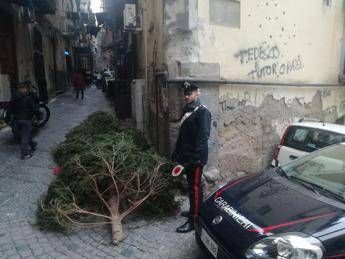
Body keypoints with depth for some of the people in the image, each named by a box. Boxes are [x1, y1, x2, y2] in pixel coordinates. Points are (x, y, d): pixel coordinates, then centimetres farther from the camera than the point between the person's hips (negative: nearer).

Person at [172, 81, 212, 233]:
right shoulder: (186, 110, 13)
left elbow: (203, 136, -21)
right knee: (191, 186, 19)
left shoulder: (203, 112, -14)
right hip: (187, 156, 8)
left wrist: (197, 156, -26)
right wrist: (177, 152, 19)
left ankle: (193, 220, 9)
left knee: (195, 188, 0)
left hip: (196, 158, -8)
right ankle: (195, 211, 35)